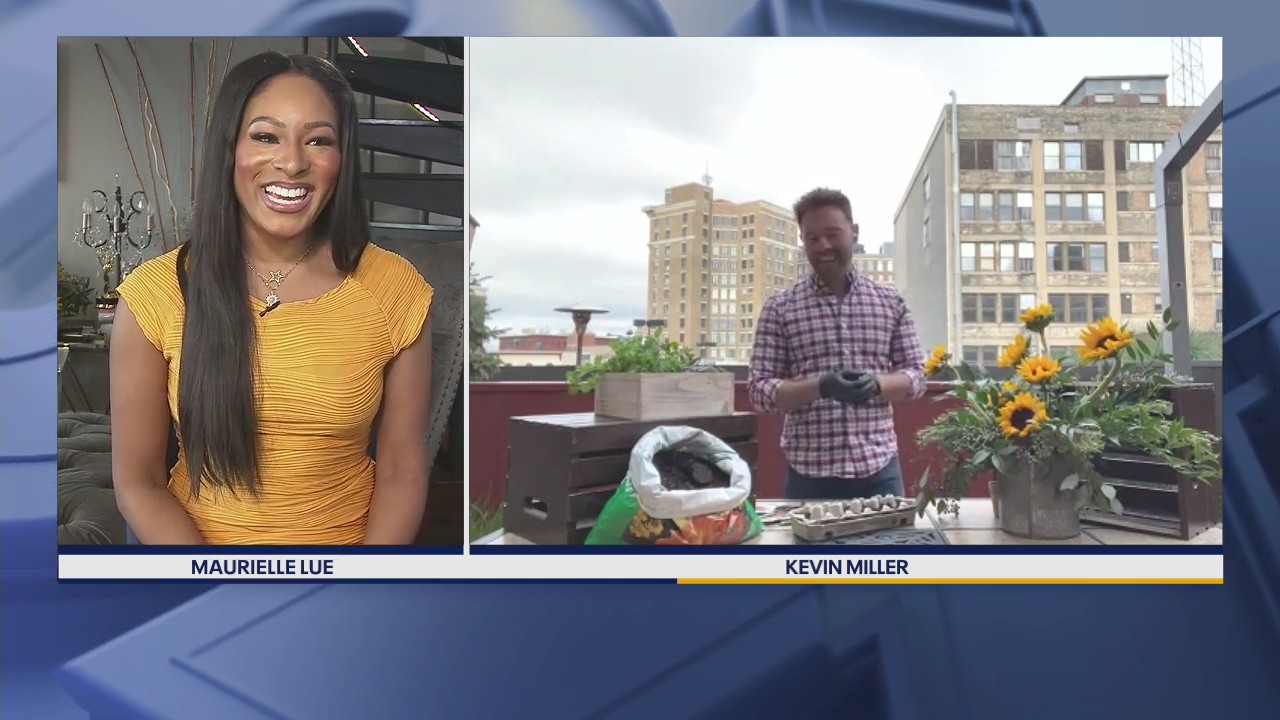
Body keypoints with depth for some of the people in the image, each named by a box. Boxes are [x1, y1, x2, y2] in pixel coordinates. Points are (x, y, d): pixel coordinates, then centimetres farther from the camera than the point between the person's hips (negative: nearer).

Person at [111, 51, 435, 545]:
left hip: (351, 540, 1)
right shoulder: (155, 293, -7)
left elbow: (402, 471, -3)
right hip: (190, 540, 0)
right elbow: (137, 482, -2)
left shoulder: (394, 289, -7)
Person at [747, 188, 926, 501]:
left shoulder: (890, 302, 7)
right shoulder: (779, 308, 0)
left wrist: (875, 384, -13)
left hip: (879, 467, 2)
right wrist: (819, 386, -21)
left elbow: (915, 375, 9)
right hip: (809, 473, -2)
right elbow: (759, 389, -4)